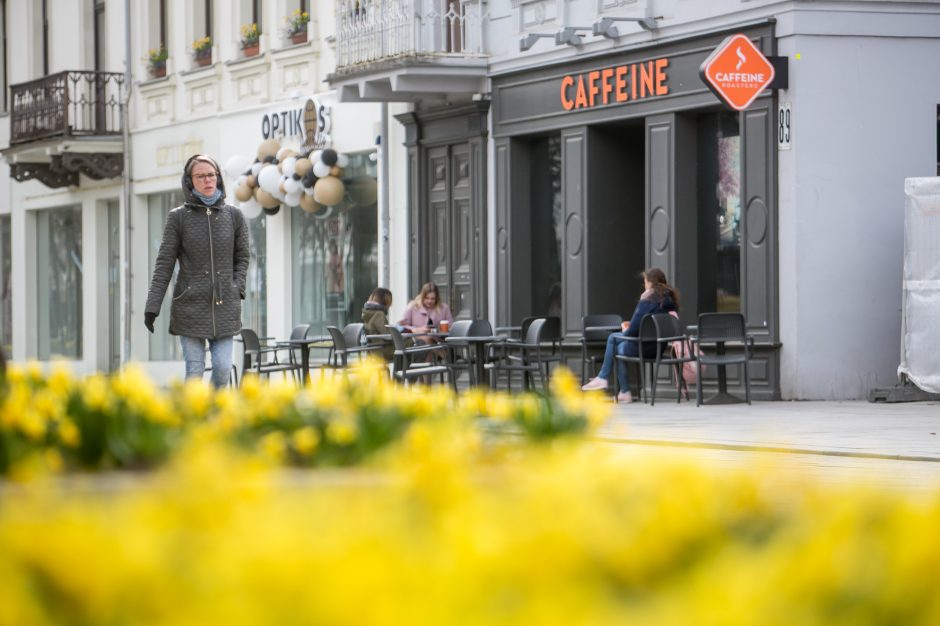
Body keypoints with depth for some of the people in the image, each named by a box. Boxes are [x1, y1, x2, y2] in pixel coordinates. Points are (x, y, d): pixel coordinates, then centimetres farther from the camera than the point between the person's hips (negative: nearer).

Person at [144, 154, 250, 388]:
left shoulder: (233, 216, 7)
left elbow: (242, 257, 17)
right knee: (195, 371, -3)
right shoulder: (178, 217, 1)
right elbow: (164, 263, 1)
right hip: (191, 307, -2)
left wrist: (237, 288, 0)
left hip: (225, 306, 2)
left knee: (223, 368, -7)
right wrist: (152, 306, -3)